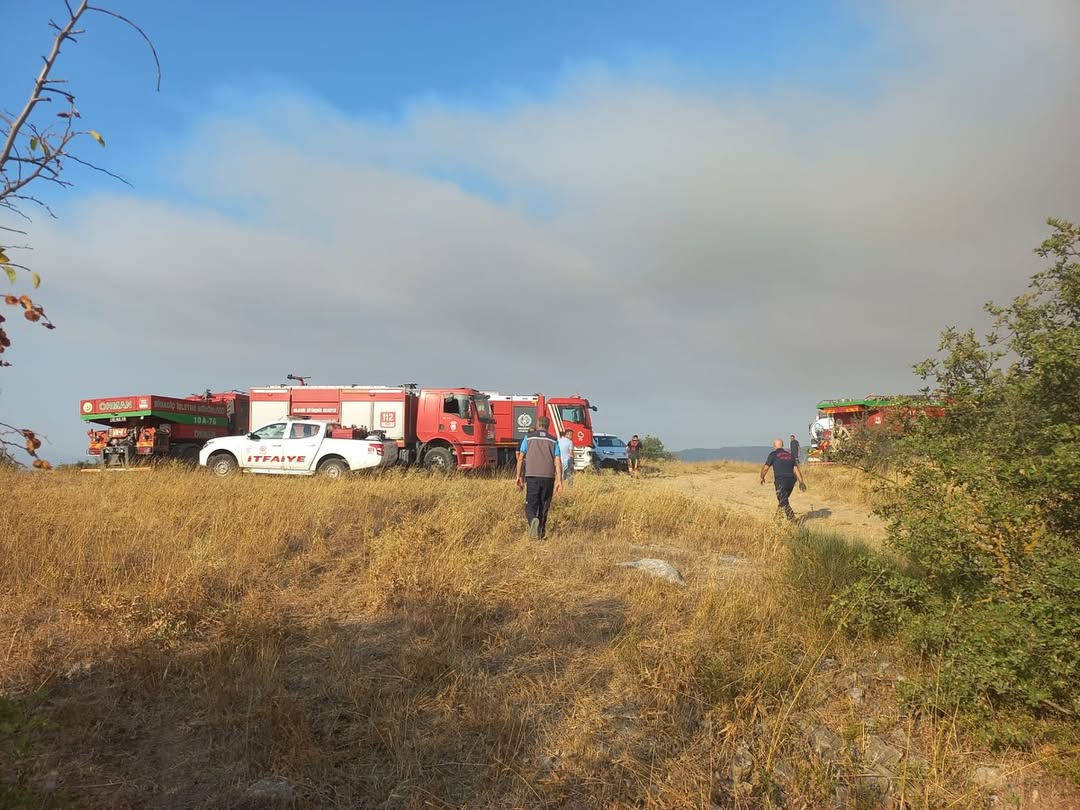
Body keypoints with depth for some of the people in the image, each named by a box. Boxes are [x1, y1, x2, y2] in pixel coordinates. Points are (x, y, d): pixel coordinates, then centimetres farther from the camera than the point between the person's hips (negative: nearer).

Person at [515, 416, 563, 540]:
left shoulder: (528, 437, 7)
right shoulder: (553, 440, 10)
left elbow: (520, 458, 3)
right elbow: (558, 461, 1)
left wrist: (519, 476, 9)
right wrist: (559, 481, -1)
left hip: (532, 476, -1)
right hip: (548, 477, 2)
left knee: (531, 505, 2)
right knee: (544, 506, 13)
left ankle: (533, 520, -29)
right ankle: (540, 533, 18)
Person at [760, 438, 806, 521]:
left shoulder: (773, 454, 1)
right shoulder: (790, 454, 17)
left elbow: (765, 468, 2)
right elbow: (796, 469, 12)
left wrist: (762, 478, 18)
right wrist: (801, 482, 10)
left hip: (781, 480, -6)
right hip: (791, 480, 6)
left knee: (783, 501, -6)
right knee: (784, 498, 22)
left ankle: (791, 517, -20)